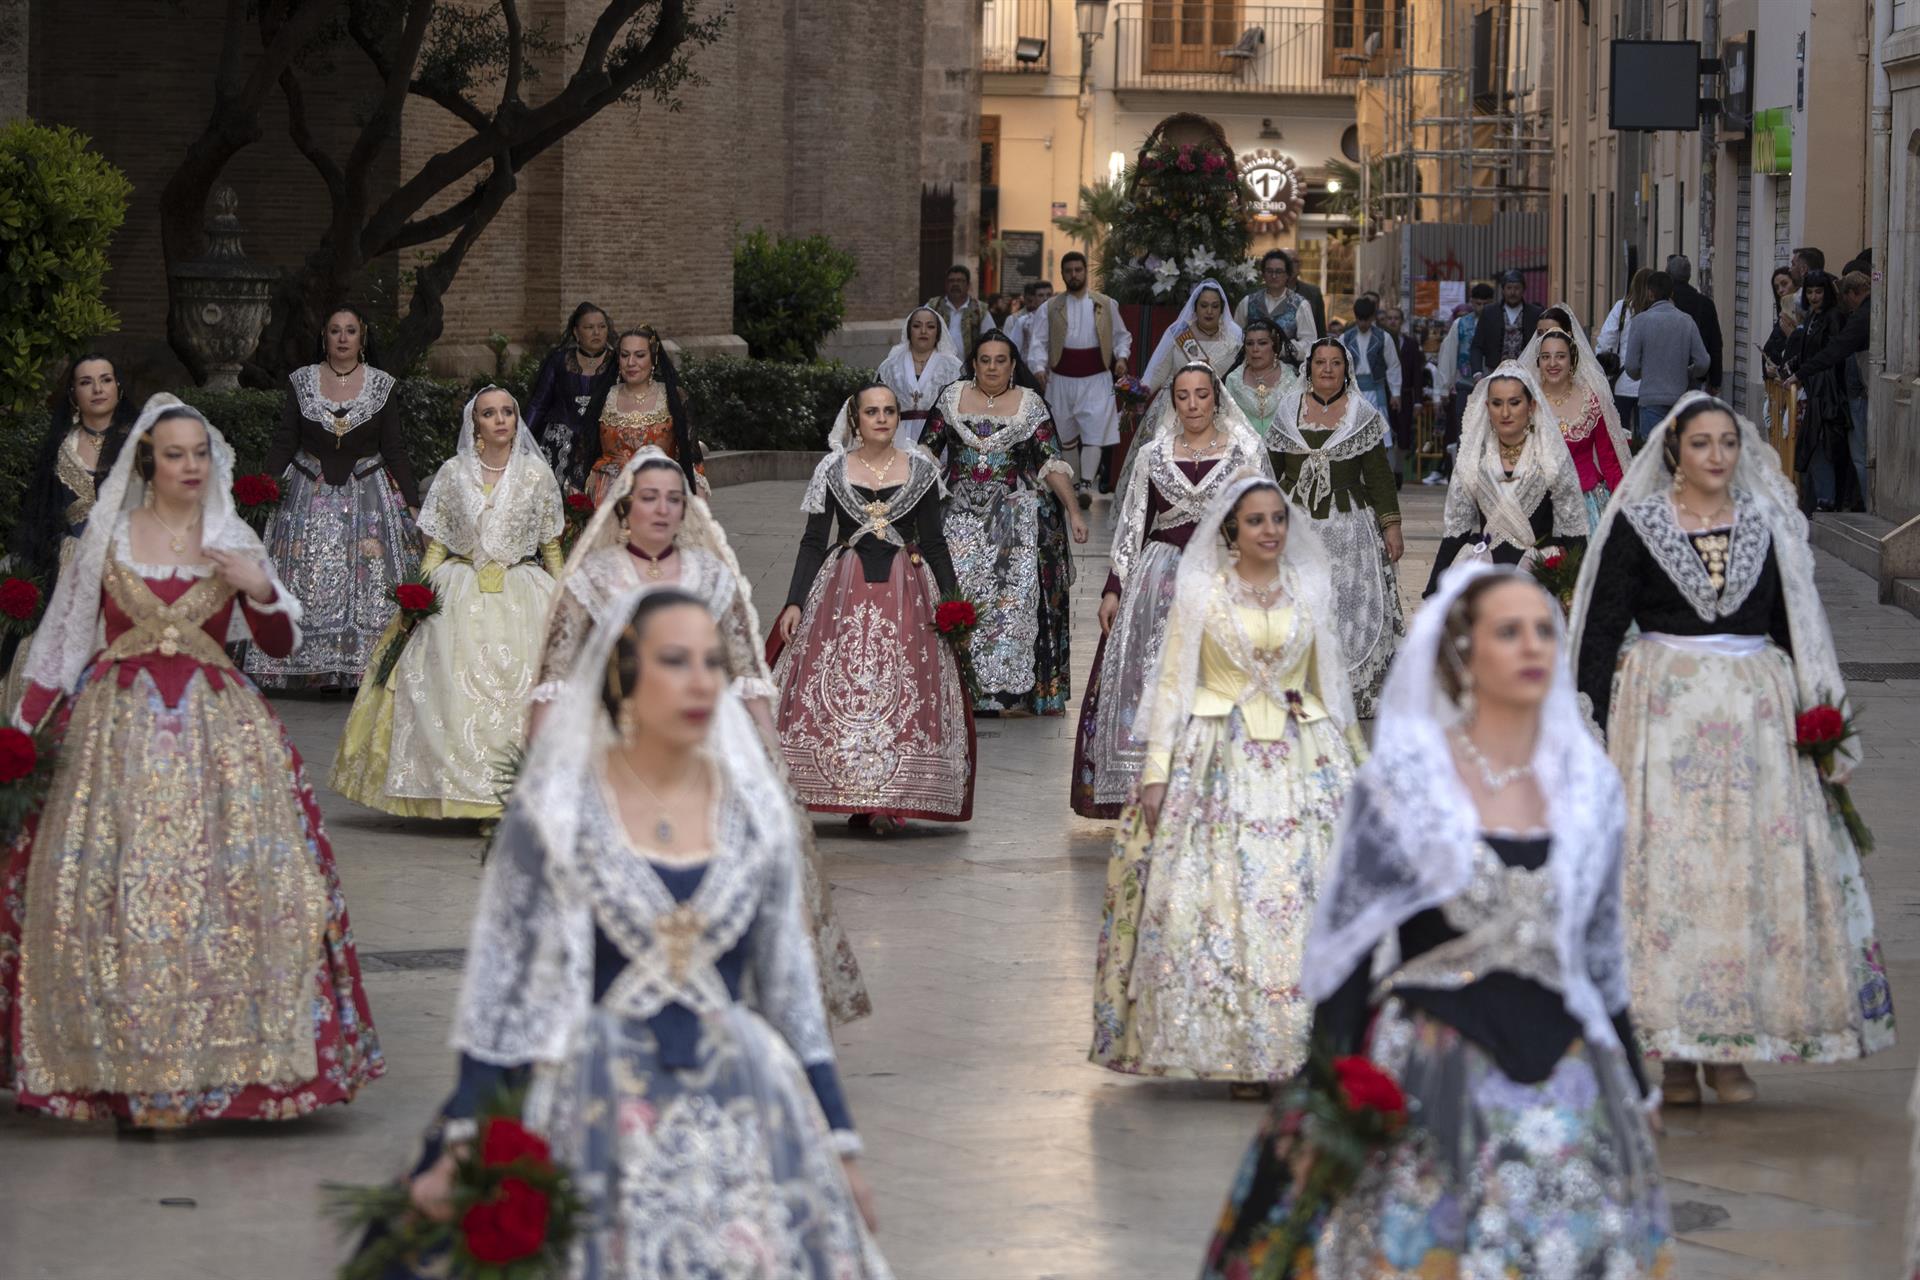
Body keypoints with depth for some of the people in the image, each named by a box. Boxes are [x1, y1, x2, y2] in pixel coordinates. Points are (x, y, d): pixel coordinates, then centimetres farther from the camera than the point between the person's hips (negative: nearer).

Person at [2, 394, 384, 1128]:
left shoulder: (233, 542, 8)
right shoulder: (107, 537, 6)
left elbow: (281, 644, 8)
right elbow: (65, 637, 8)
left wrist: (260, 588, -10)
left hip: (216, 730, 1)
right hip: (120, 729, -1)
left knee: (222, 878, -7)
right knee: (119, 886, -5)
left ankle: (217, 1059, -3)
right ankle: (134, 1067, 0)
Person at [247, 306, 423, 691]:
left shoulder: (381, 384, 1)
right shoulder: (301, 381, 3)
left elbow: (395, 451, 2)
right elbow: (284, 444, 3)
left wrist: (411, 503, -4)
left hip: (367, 495, 0)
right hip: (310, 496, 0)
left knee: (370, 585, -6)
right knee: (308, 583, -6)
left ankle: (364, 664, -3)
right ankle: (315, 667, -2)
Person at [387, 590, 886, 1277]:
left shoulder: (755, 812, 6)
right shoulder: (552, 811, -3)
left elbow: (791, 988, 10)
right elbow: (499, 987, -2)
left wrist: (841, 1145, 8)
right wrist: (460, 1145, -7)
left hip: (741, 1111, 3)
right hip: (595, 1113, -3)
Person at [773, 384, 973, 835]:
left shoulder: (920, 470, 6)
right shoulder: (833, 470, 4)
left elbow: (934, 543, 10)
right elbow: (813, 542, 5)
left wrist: (952, 600, 1)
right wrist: (794, 603, -3)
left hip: (905, 593, 0)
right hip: (844, 591, 0)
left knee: (900, 689, -7)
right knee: (837, 686, -9)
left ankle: (886, 802, -5)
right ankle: (859, 797, -3)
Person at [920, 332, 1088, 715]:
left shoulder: (1030, 404, 3)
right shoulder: (952, 396, 9)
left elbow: (1052, 463, 0)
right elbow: (928, 449, 13)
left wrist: (1073, 510, -8)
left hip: (1015, 516, -2)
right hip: (961, 514, 2)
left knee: (1014, 596, -11)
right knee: (956, 591, -8)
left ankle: (1012, 688, -8)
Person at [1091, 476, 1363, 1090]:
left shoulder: (1310, 591, 10)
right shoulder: (1198, 592, 2)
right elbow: (1172, 683, 0)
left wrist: (1358, 761, 16)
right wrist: (1156, 772, -7)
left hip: (1301, 760, 2)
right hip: (1221, 760, -2)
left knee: (1311, 897, -5)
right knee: (1223, 899, -8)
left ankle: (1311, 1045, 0)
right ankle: (1241, 1051, -3)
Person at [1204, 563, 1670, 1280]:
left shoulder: (1589, 784, 7)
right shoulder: (1401, 780, -5)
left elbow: (1603, 951, 15)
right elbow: (1345, 940, -4)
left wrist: (1635, 1091, 15)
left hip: (1564, 1076, 4)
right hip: (1428, 1078, -4)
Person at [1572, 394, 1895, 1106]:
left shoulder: (1766, 522, 10)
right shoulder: (1637, 524, 1)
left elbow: (1794, 624, 14)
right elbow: (1600, 631, 0)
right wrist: (1596, 727, -7)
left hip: (1757, 715, 3)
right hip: (1664, 713, -3)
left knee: (1756, 870, -1)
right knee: (1666, 871, -5)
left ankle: (1733, 1049, 5)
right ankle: (1674, 1053, 1)